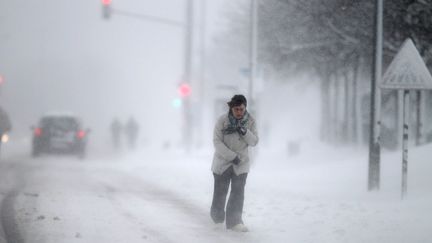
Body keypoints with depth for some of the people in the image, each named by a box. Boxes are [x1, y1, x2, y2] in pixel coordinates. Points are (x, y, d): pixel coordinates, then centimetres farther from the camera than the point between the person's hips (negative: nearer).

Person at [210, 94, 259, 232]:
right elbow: (217, 142, -16)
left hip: (241, 164, 2)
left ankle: (234, 221, -4)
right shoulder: (223, 121, -16)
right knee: (220, 191, 10)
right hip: (222, 162, -2)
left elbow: (254, 142, -6)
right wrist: (232, 156, -21)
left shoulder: (250, 121, -7)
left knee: (238, 192, -6)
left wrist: (245, 132, -26)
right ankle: (217, 218, 32)